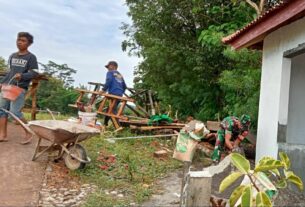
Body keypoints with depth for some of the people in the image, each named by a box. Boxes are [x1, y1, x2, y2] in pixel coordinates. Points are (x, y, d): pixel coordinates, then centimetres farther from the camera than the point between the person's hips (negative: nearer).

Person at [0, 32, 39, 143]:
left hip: (20, 88, -7)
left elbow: (34, 73, -11)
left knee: (15, 112, -13)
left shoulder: (31, 57, -3)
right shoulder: (12, 56, 16)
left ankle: (28, 133, 4)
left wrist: (22, 76, -27)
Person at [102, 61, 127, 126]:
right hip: (120, 94, 8)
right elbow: (124, 86, 24)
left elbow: (109, 81, -15)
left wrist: (104, 90, -12)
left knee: (113, 111, -9)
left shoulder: (110, 73, 5)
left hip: (113, 94, -8)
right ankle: (105, 124, 26)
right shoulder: (120, 75, 25)